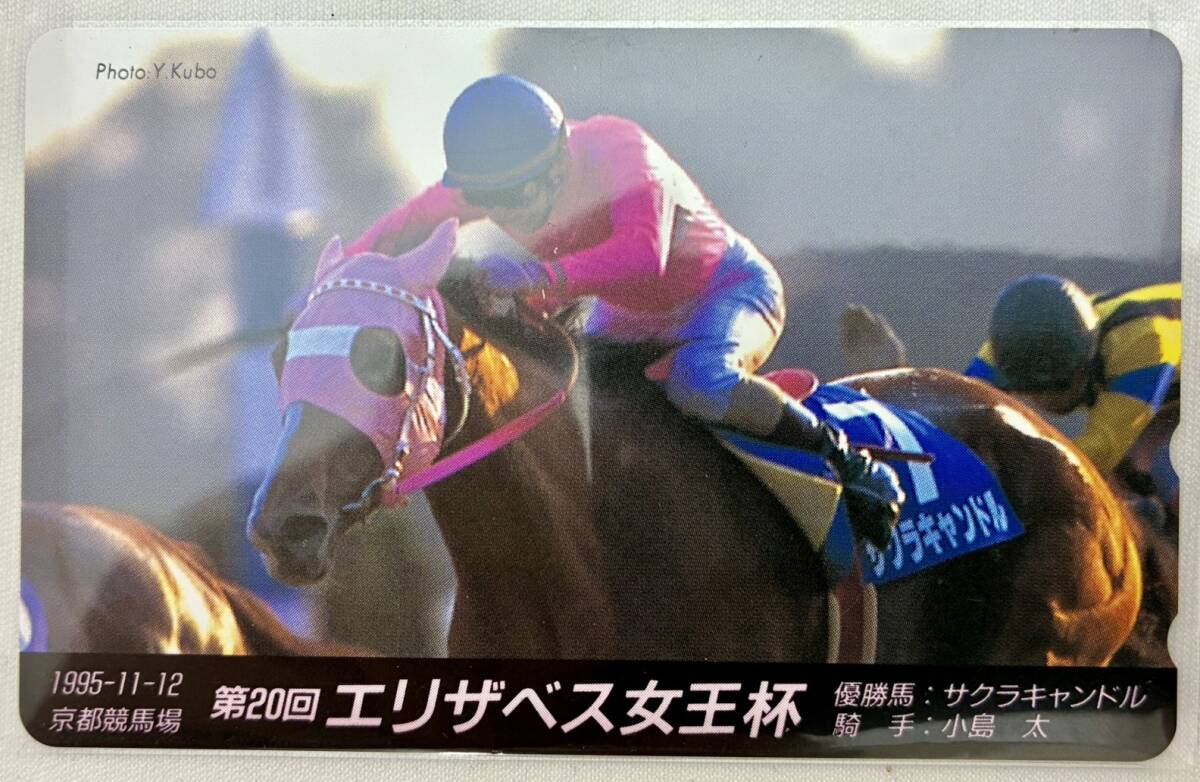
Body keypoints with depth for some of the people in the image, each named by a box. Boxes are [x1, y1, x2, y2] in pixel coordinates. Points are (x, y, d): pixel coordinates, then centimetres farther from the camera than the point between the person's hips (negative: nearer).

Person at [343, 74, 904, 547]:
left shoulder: (621, 153, -35)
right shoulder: (493, 173, -17)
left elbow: (643, 257, -52)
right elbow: (405, 225, -6)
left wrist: (542, 276, -67)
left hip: (731, 290, -7)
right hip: (629, 316, 7)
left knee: (697, 381, -37)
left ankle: (845, 459, -19)